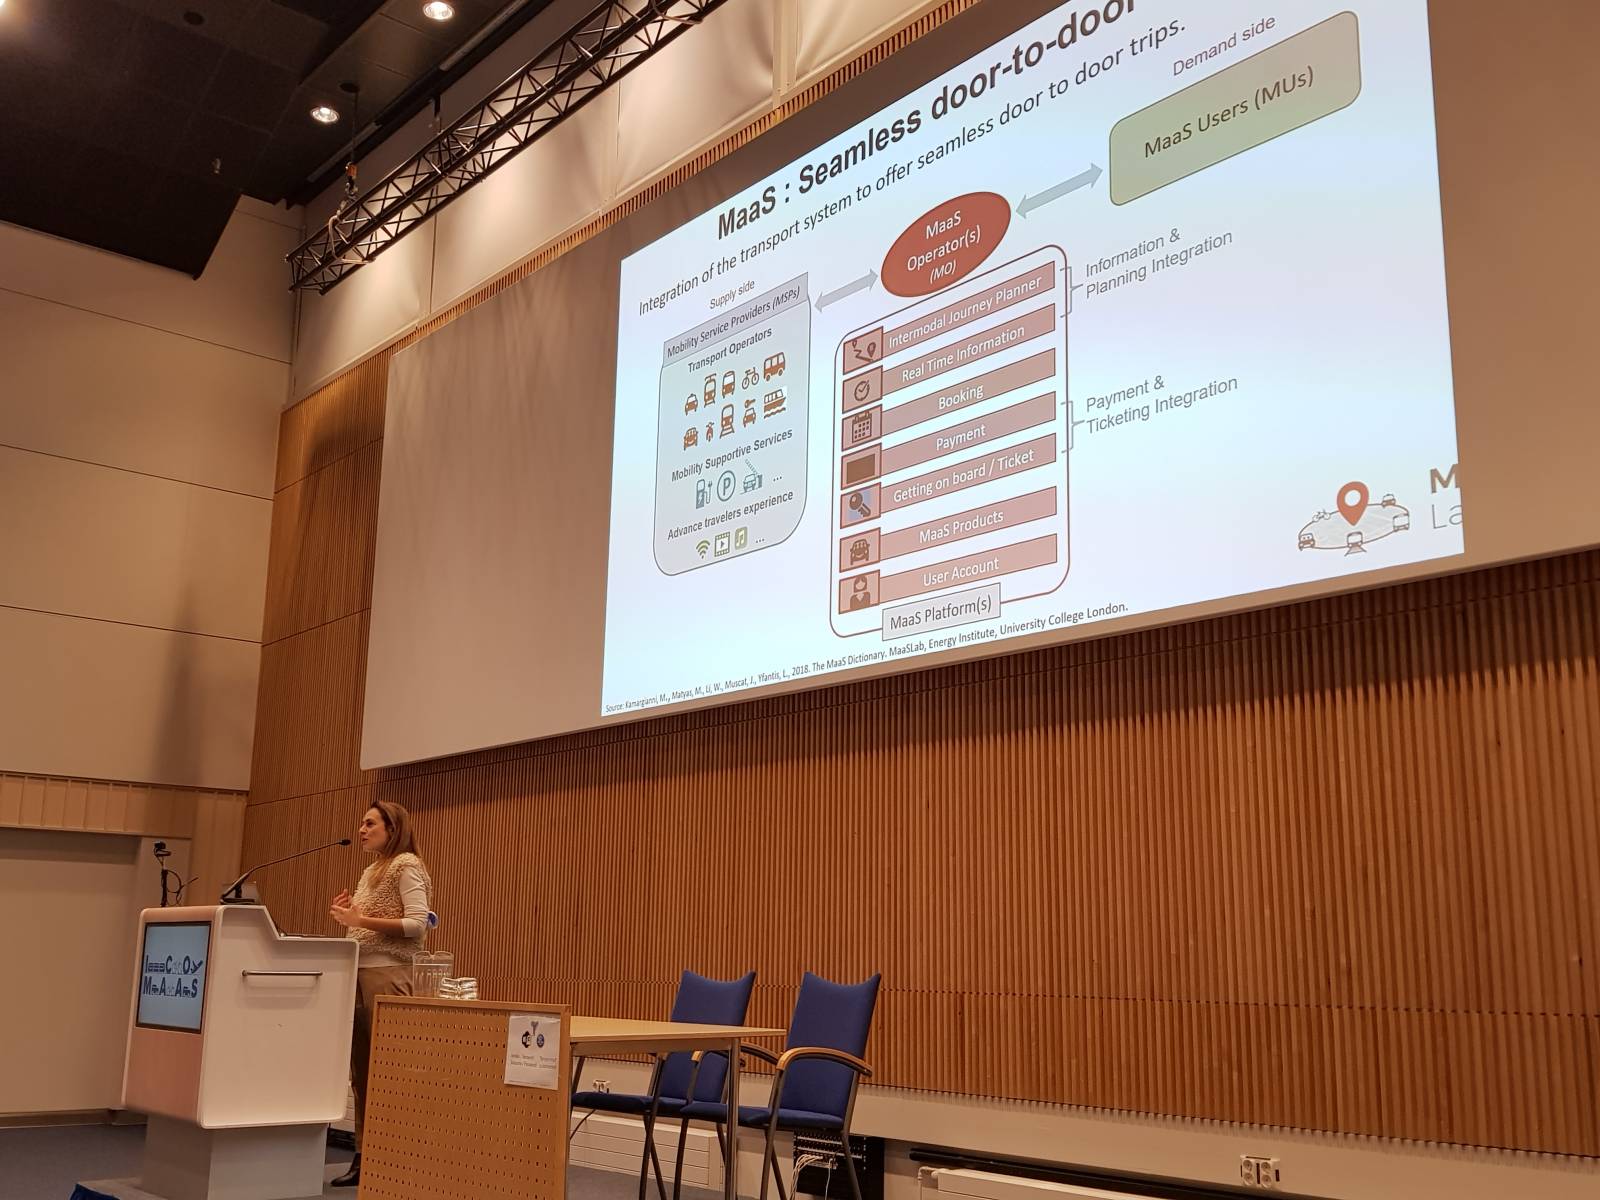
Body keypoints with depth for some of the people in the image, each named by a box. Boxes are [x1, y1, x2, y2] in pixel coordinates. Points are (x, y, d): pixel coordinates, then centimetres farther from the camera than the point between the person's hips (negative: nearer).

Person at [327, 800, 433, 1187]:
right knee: (361, 1070, 8)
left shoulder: (407, 865, -7)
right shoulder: (370, 871, 19)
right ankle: (365, 1156, 13)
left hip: (386, 973, -9)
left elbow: (418, 923, -18)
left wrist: (363, 919, -19)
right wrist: (349, 917, 5)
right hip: (358, 972, 9)